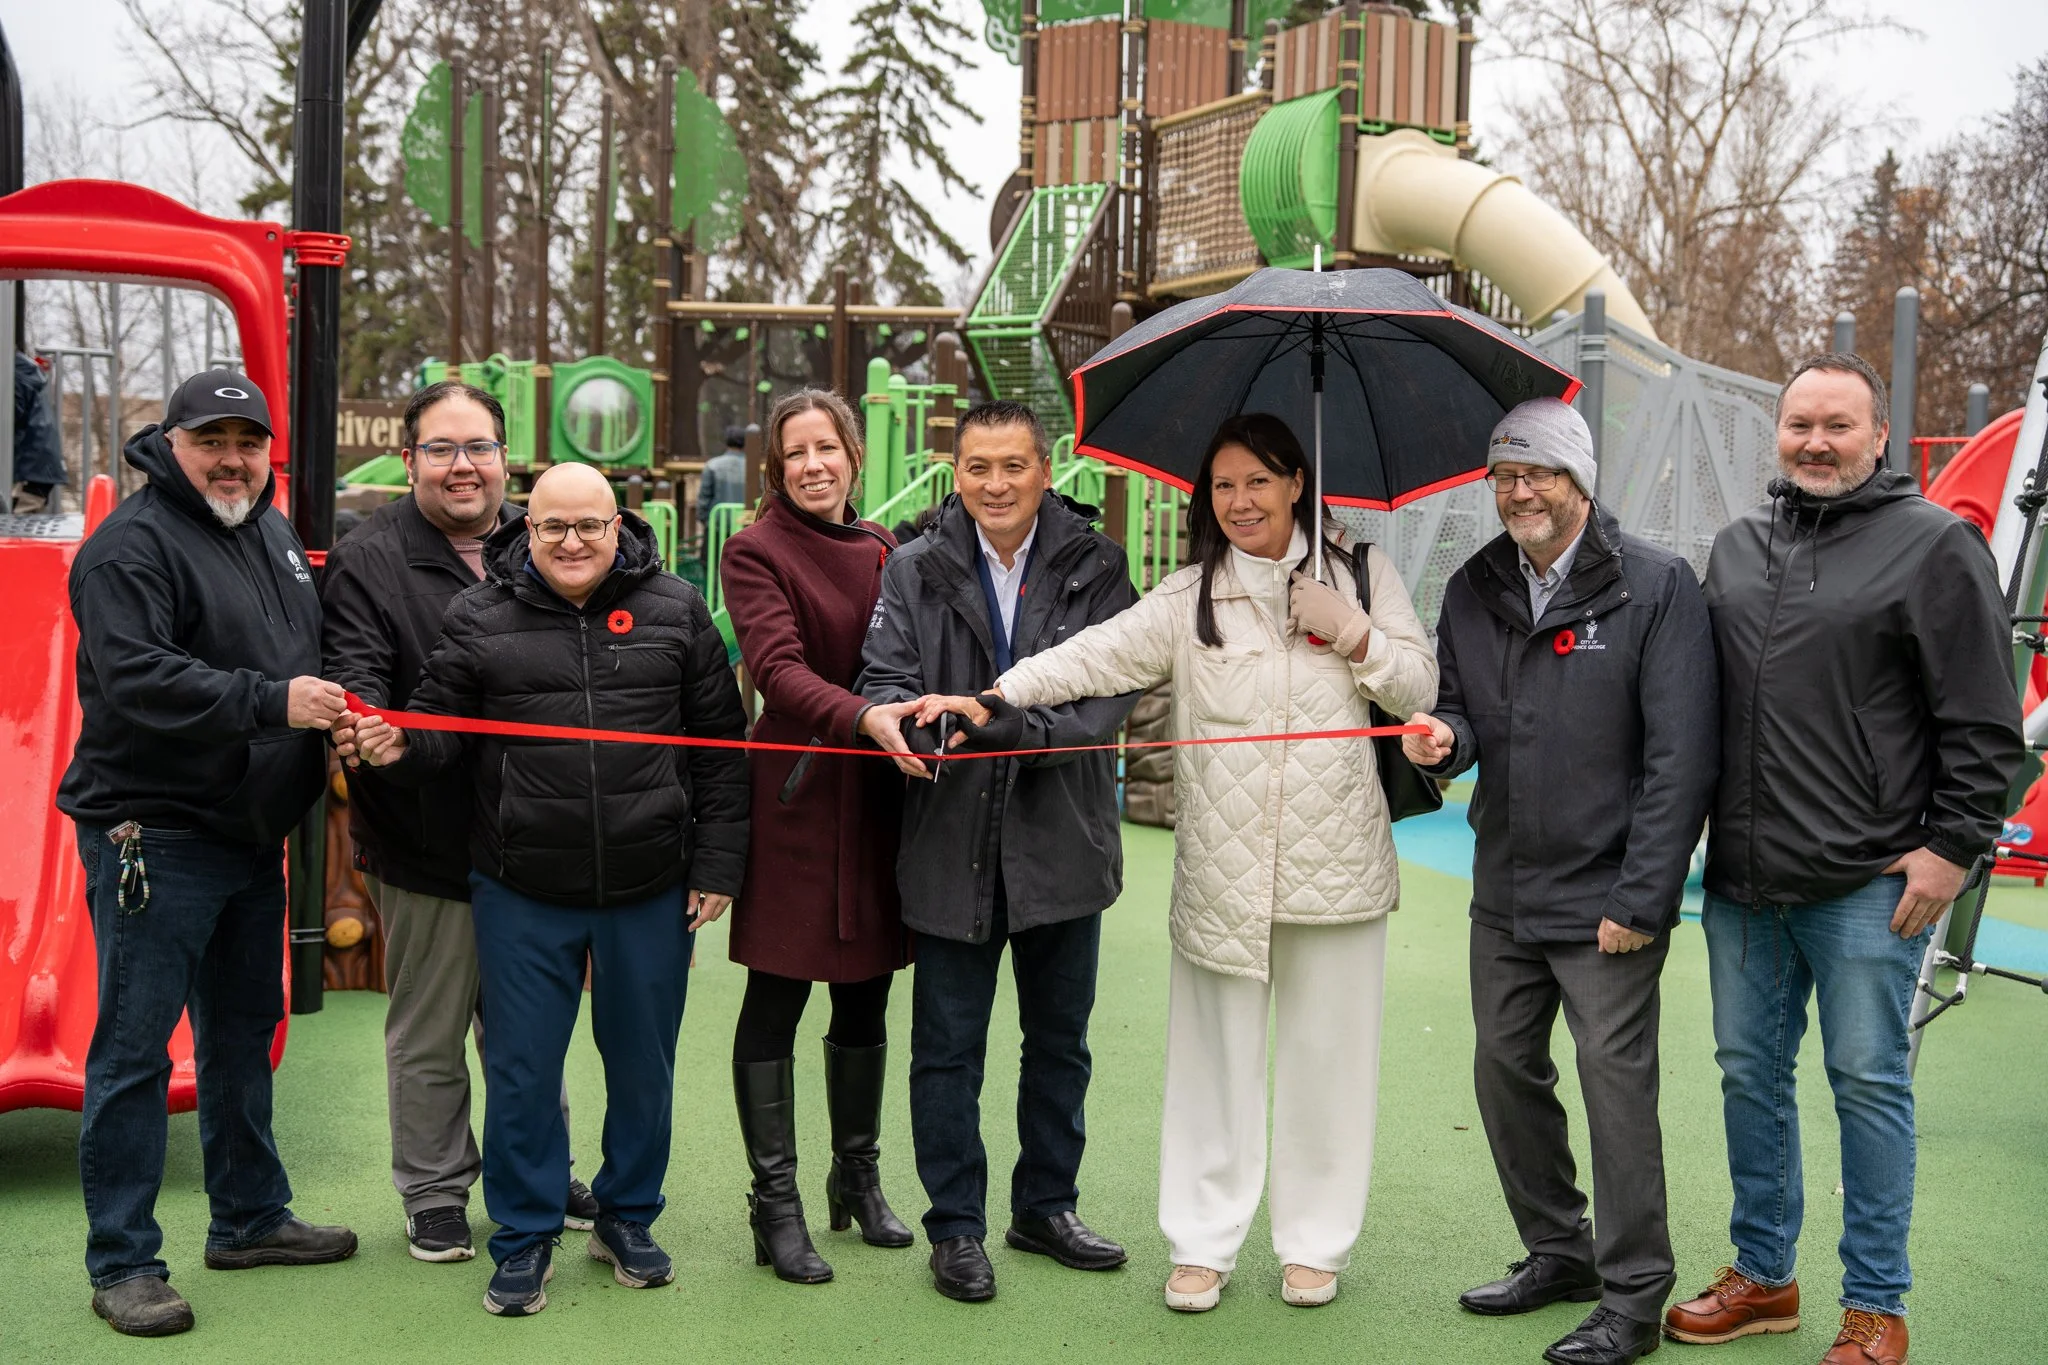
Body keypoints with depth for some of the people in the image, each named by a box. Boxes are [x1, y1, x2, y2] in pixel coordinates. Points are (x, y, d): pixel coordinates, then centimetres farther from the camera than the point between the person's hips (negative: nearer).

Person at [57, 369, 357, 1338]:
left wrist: (343, 716, 8)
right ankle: (122, 1263, 6)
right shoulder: (131, 545, -13)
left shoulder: (273, 534, 14)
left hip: (252, 831, 9)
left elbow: (312, 659, 26)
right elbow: (136, 678, -25)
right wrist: (272, 702, -30)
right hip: (155, 835, -9)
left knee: (243, 1032, 18)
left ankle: (249, 1218, 32)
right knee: (133, 1049, -3)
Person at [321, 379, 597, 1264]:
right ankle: (434, 1196, 24)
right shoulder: (366, 562, -4)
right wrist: (361, 718, -38)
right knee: (428, 1035, 9)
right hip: (427, 845, -4)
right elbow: (355, 673, -15)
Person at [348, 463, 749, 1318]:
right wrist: (398, 745, -20)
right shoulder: (480, 618, 1)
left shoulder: (675, 610, 2)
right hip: (522, 893, -1)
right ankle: (525, 1238, 22)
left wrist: (716, 863, 1)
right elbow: (443, 731, 4)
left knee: (642, 1064, 13)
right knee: (521, 1068, 6)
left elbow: (719, 742, 4)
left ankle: (627, 1217, 33)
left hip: (651, 890, 1)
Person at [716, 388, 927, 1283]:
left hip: (878, 798, 5)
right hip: (797, 796, -5)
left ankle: (858, 1178, 29)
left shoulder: (884, 551, 13)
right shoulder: (757, 552, -5)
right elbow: (778, 667, -20)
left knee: (866, 999, 14)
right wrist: (862, 717, -35)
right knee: (776, 1003, 1)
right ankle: (776, 1203, 10)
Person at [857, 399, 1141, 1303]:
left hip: (1063, 844, 1)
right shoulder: (916, 570, 1)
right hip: (951, 846, -1)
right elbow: (885, 678, -8)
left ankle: (1047, 1207, 33)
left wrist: (1002, 718, -25)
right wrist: (899, 715, -32)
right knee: (948, 1048, 7)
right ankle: (955, 1227, 21)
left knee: (1059, 1042, 16)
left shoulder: (1095, 567, 0)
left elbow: (1108, 694, -10)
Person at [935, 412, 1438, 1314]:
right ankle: (1203, 1245, 18)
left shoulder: (1360, 573, 8)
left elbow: (1420, 688, 7)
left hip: (1336, 863, 0)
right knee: (1216, 1054, 6)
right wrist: (1000, 694, -24)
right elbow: (1100, 655, -10)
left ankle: (1315, 1241, 23)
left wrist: (1353, 632, -9)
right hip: (1222, 869, 0)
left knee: (1325, 1053, 8)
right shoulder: (1189, 598, 4)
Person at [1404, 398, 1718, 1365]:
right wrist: (1445, 736, -11)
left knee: (1616, 1083, -4)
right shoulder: (1474, 590, 7)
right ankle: (1557, 1252, 31)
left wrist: (1641, 898, -16)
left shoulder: (1657, 587, -9)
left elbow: (1682, 759, -12)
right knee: (1504, 1069, 13)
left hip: (1605, 896, -6)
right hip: (1503, 889, 6)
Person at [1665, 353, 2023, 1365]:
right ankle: (1762, 1276, 28)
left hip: (1868, 883, -6)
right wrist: (1699, 825, 17)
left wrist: (1953, 845, -9)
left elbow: (1983, 721, -5)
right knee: (1749, 1072, 13)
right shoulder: (1736, 547, 14)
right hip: (1742, 881, 6)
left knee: (1867, 1082, 2)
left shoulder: (1934, 543, -3)